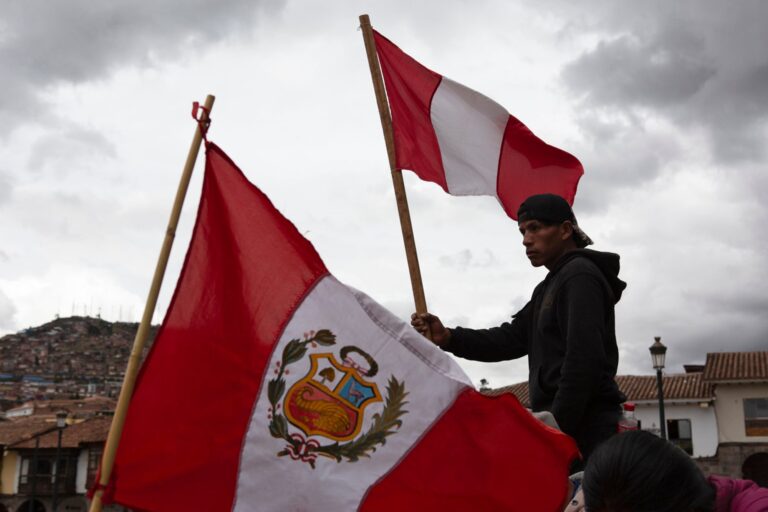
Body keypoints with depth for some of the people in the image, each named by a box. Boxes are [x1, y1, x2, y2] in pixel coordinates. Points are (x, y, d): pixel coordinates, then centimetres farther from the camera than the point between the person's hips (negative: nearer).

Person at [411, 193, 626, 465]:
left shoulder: (580, 276, -9)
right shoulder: (549, 287, 23)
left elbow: (583, 360, -19)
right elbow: (512, 338, 16)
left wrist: (558, 427, -22)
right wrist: (448, 338, 3)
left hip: (584, 425, -10)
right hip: (572, 423, 10)